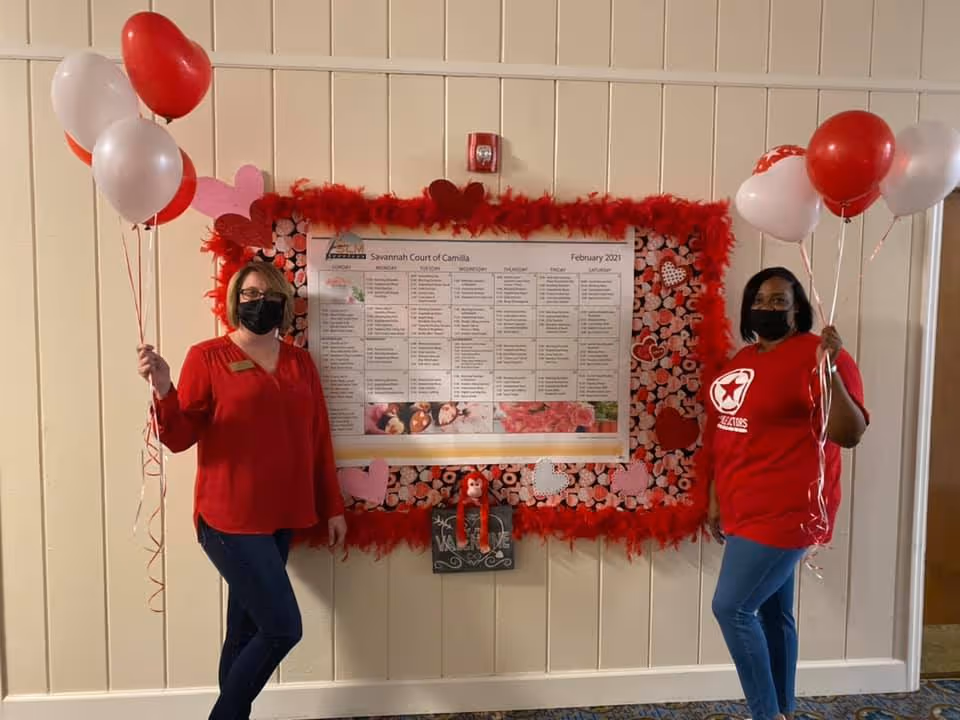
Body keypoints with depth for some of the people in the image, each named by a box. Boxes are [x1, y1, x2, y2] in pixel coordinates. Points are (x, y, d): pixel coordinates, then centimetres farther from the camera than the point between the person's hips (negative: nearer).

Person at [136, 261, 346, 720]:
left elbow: (318, 440, 11)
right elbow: (179, 438, -8)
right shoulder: (208, 357, -4)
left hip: (280, 518, 5)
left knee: (245, 629, 15)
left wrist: (332, 507, 11)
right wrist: (164, 389, -26)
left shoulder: (300, 363, 10)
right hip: (229, 519, -5)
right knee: (283, 628, -4)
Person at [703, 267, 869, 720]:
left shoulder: (818, 355, -11)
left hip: (786, 512, -8)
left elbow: (850, 435, -17)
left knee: (731, 607, -6)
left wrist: (830, 371, -29)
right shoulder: (743, 359, 12)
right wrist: (716, 499, 17)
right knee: (773, 613, 17)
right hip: (748, 510, 8)